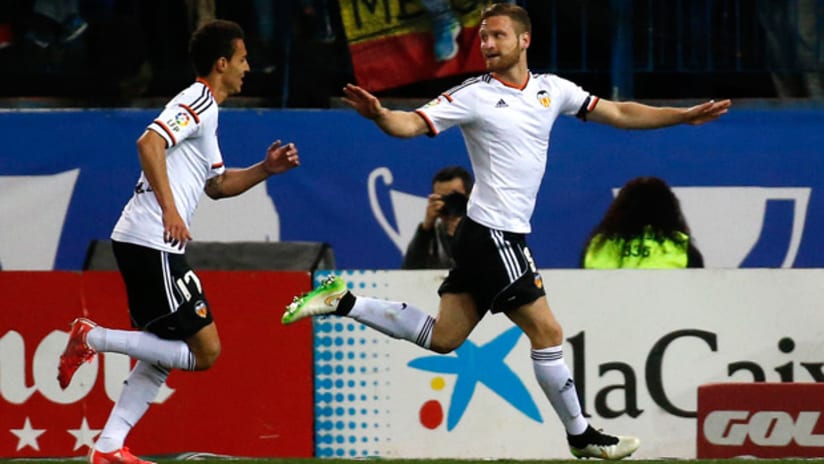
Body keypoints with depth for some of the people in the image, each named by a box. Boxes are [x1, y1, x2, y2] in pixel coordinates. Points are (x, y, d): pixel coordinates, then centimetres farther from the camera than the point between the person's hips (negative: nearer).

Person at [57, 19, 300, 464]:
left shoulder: (204, 111, 23)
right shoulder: (197, 101, -7)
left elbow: (217, 184, 34)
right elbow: (148, 143, -23)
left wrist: (265, 169, 20)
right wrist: (169, 208, -25)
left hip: (147, 245, 10)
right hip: (152, 244, -10)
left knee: (164, 353, 13)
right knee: (204, 351, -9)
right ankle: (93, 337, -8)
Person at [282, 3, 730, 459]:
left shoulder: (552, 89, 8)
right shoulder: (474, 96, -10)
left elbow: (619, 113, 13)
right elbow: (411, 123, -17)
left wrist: (685, 115, 10)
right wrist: (379, 115, -38)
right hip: (494, 233, -7)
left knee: (442, 336, 10)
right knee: (546, 331, -3)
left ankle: (342, 302, 18)